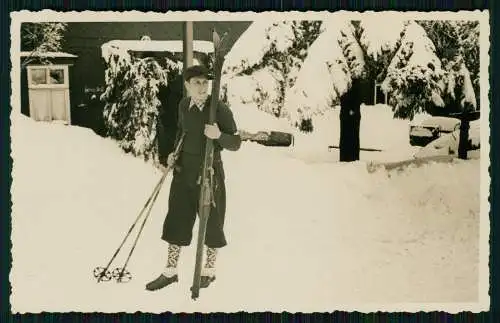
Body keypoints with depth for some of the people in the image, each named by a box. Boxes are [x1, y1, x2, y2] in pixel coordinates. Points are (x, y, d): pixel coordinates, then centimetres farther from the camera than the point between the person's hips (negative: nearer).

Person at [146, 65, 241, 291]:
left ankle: (209, 271, 29)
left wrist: (219, 136, -30)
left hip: (209, 172, -5)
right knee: (176, 219, 10)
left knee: (211, 221, 8)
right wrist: (174, 153, 8)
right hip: (184, 170, 5)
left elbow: (236, 143, -12)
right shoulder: (184, 105, 2)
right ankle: (170, 272, 24)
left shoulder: (220, 109, -15)